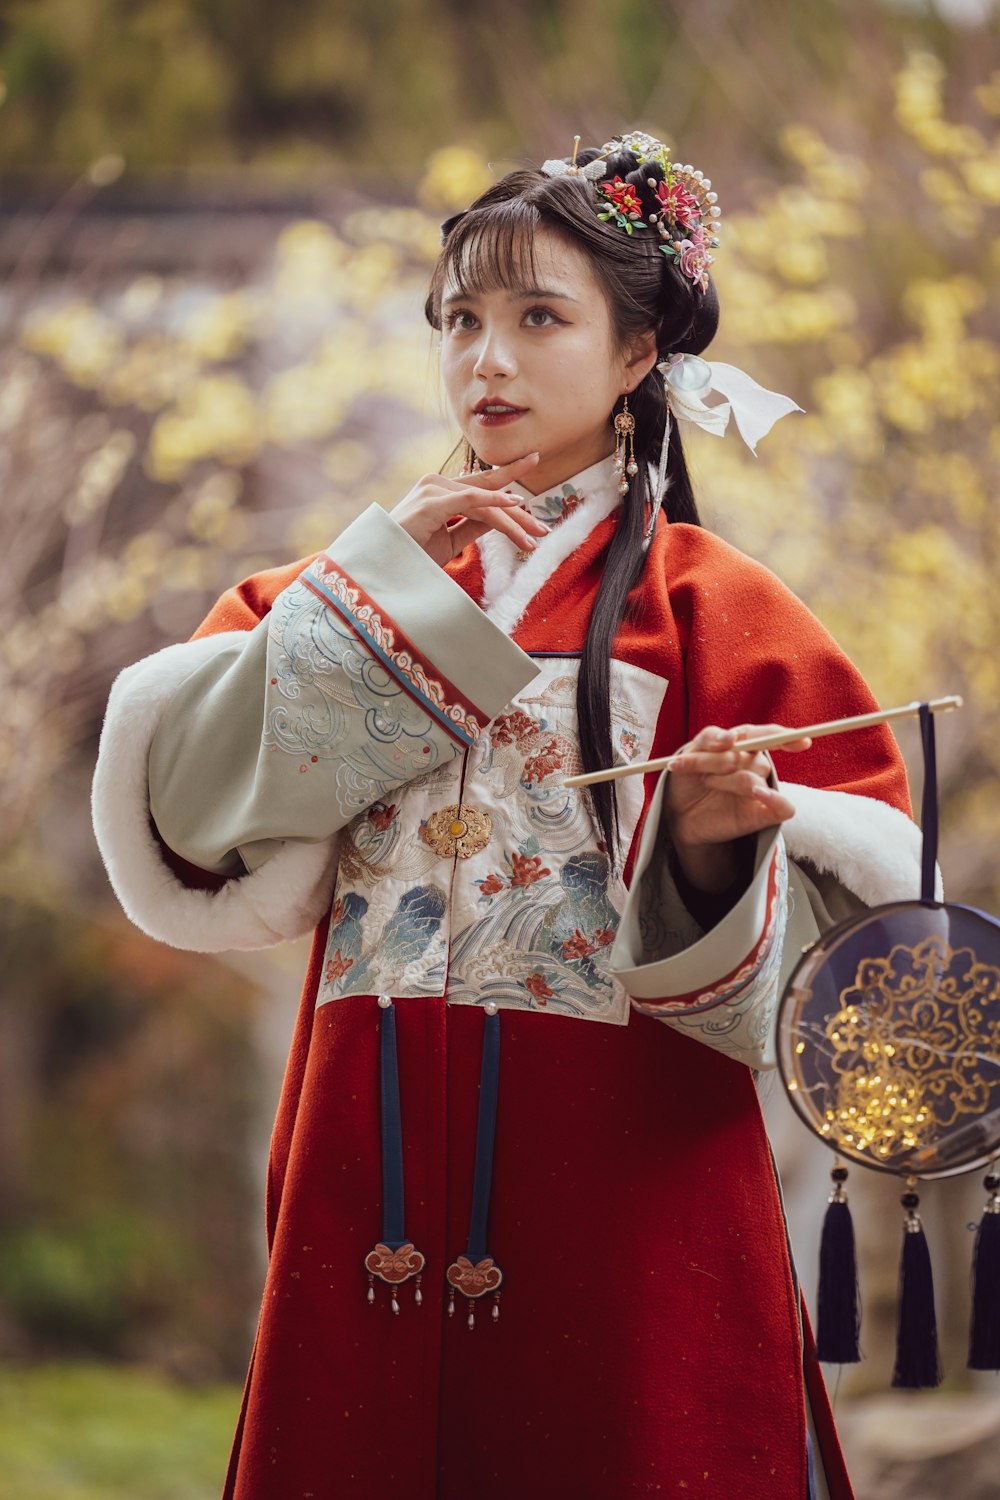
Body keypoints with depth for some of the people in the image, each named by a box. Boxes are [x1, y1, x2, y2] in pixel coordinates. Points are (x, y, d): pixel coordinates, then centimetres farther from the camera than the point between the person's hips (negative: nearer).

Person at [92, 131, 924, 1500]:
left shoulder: (707, 604, 4)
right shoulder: (374, 579, 15)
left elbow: (851, 909, -2)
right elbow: (168, 790, 0)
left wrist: (717, 837, -23)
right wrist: (378, 587, -4)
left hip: (621, 1173, -3)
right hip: (372, 1169, 3)